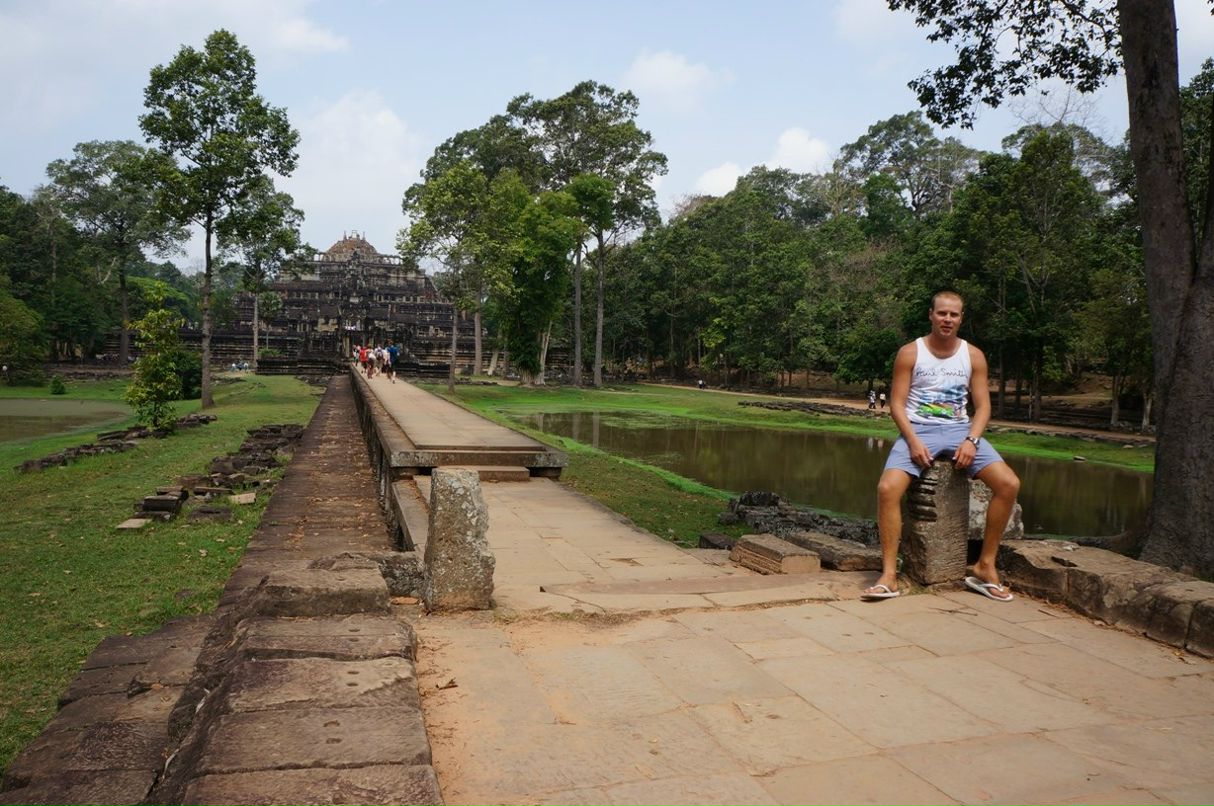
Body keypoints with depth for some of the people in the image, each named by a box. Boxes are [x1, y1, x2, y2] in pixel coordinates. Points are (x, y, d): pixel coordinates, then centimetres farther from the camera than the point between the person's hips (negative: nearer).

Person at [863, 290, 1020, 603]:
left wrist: (971, 441, -12)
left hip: (960, 429, 3)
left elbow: (982, 405, 6)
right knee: (888, 488, -28)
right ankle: (889, 574, -19)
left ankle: (985, 567, -2)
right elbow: (897, 403, -3)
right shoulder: (910, 353, -1)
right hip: (918, 430, -2)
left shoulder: (974, 356, 7)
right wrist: (913, 441, -17)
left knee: (1009, 484, -18)